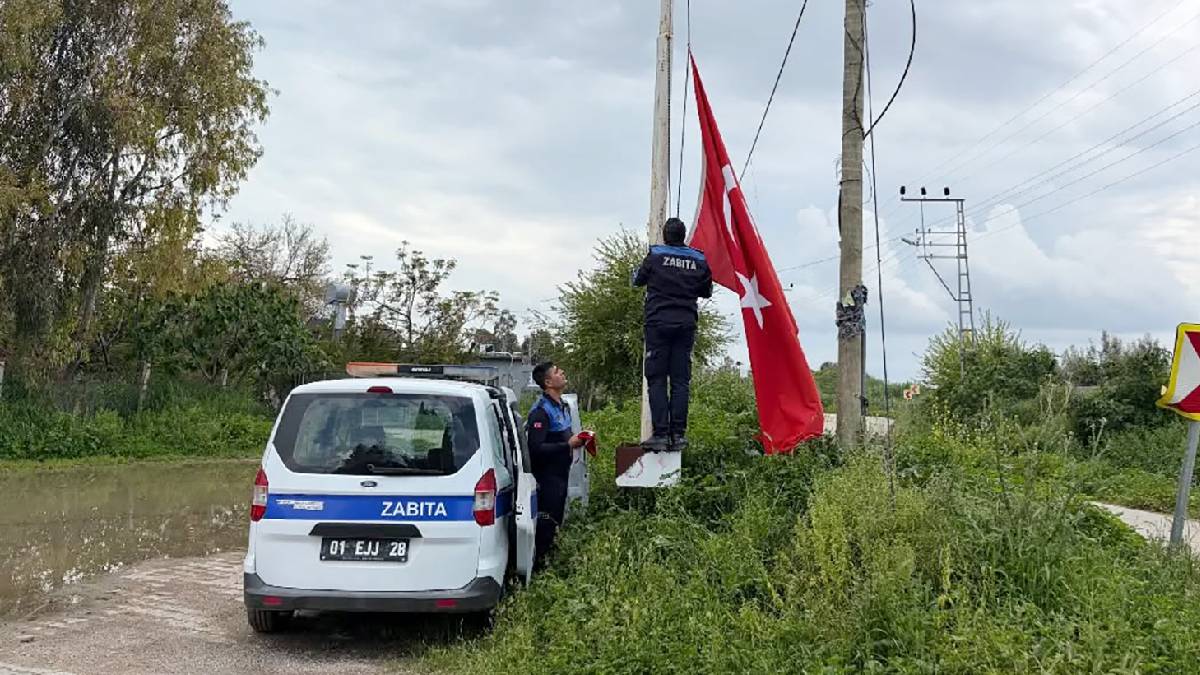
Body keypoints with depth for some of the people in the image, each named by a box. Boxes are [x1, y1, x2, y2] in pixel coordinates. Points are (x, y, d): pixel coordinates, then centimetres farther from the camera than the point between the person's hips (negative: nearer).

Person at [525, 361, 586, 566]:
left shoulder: (563, 406, 12)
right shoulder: (541, 411, -19)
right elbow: (536, 448, -27)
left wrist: (577, 440, 6)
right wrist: (568, 445, -24)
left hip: (561, 472, 9)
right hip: (547, 475, -9)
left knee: (555, 517, 16)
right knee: (546, 518, -6)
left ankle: (546, 554, 28)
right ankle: (537, 561, 3)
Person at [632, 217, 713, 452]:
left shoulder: (655, 256, -1)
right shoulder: (699, 260, 5)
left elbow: (637, 280, 13)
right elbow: (707, 292, 16)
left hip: (658, 322, -2)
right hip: (686, 324, 3)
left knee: (656, 379, -1)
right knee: (681, 380, 4)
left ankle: (660, 434, -7)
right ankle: (678, 434, 1)